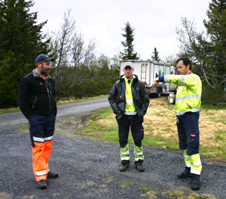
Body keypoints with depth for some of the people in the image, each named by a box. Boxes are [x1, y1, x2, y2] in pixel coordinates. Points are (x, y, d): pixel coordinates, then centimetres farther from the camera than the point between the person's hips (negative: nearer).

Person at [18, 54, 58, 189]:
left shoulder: (50, 80, 14)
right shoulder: (28, 80, -7)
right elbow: (22, 100, -9)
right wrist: (30, 116, -12)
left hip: (50, 118, 7)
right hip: (37, 119, -7)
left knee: (48, 145, 11)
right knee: (38, 146, -6)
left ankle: (45, 169, 24)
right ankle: (40, 176, -1)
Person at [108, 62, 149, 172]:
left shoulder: (139, 83, 3)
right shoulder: (118, 83, 4)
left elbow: (146, 99, 7)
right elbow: (111, 98, 8)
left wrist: (142, 112, -2)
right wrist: (116, 110, -3)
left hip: (136, 116, -1)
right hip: (123, 116, 1)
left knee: (138, 139, 3)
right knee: (123, 140, 7)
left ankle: (139, 161, 17)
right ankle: (125, 161, 20)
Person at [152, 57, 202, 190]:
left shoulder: (194, 78, -8)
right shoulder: (183, 81, 21)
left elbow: (178, 79, -27)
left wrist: (160, 78, -26)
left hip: (190, 115, -9)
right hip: (181, 116, 9)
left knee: (192, 144, -11)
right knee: (184, 144, 13)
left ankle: (196, 176, -7)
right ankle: (189, 169, 25)